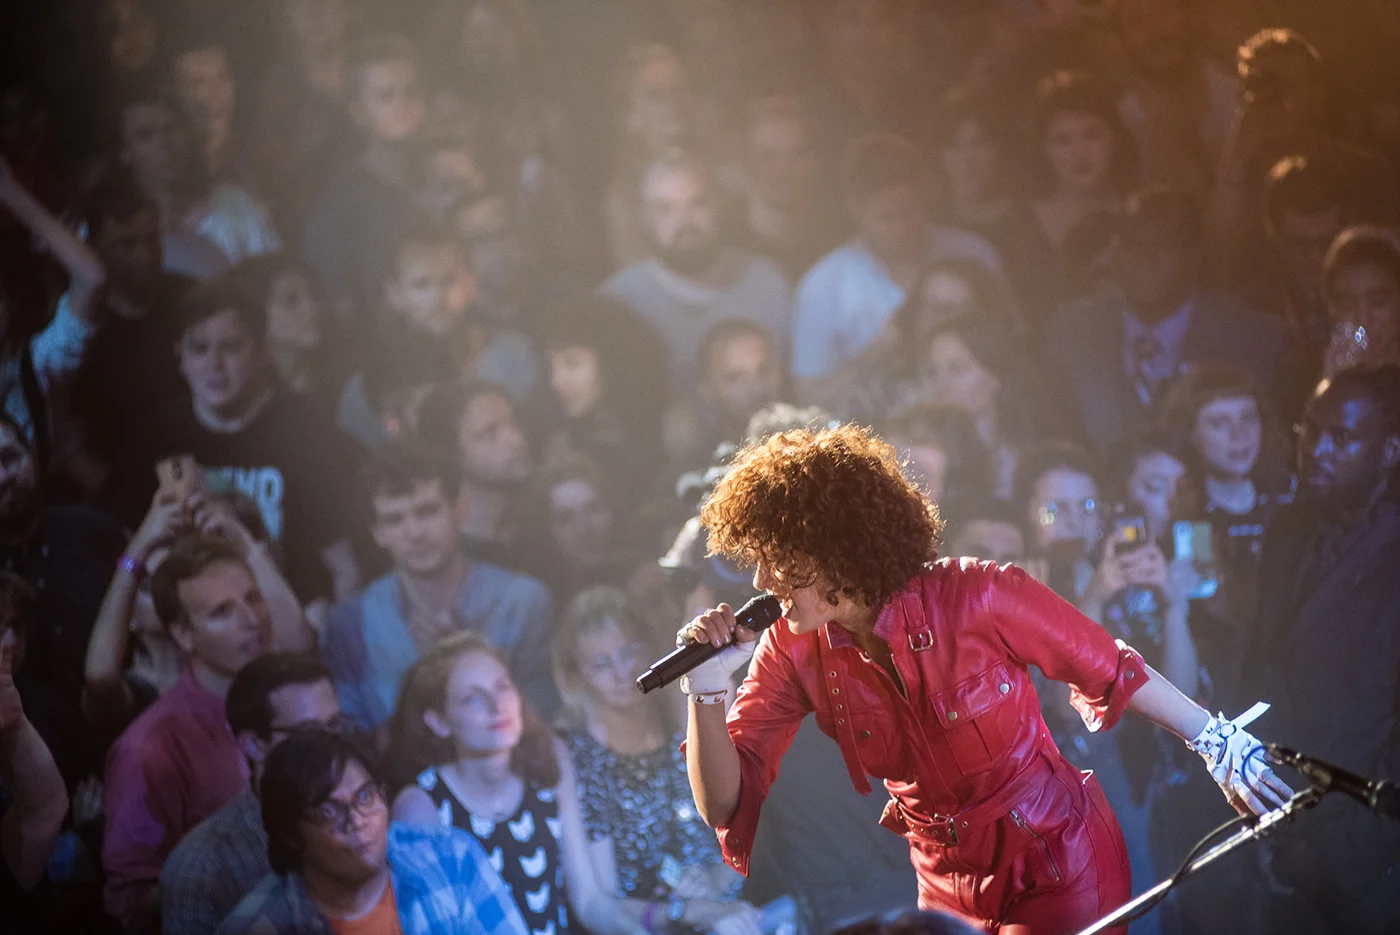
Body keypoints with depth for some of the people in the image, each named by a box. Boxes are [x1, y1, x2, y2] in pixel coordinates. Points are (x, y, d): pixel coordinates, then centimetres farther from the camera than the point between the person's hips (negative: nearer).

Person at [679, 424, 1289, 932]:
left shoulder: (977, 598, -23)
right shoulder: (793, 650, -10)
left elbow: (1110, 669, -8)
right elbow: (724, 805, -9)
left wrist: (1218, 745, -1)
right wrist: (706, 688, -24)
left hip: (1061, 871, -4)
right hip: (948, 884, 4)